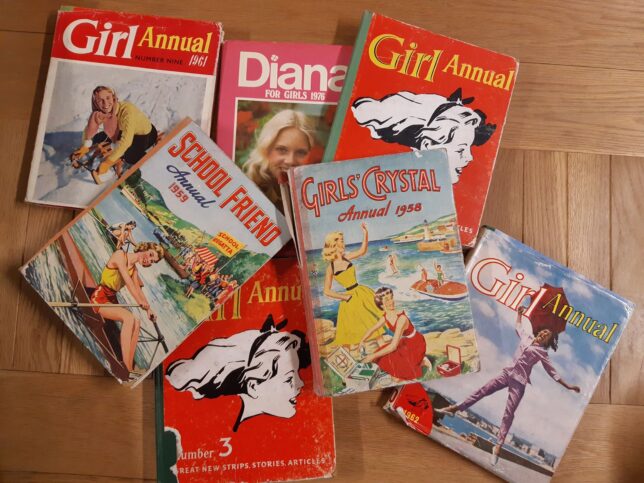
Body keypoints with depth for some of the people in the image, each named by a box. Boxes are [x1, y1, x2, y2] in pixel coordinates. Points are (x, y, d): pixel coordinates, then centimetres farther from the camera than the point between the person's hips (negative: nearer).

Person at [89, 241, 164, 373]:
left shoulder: (134, 269, 13)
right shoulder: (120, 255, -11)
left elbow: (138, 290, 10)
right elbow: (127, 281, -20)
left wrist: (148, 309, 0)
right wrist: (140, 301, -24)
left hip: (112, 299, 8)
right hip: (100, 297, -8)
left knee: (136, 321, -13)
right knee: (129, 317, -28)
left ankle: (130, 365, -16)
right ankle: (126, 368, -32)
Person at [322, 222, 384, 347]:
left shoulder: (345, 257, 1)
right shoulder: (330, 267, -11)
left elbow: (362, 251, 4)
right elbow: (327, 291, -9)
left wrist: (365, 234, -8)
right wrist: (345, 297, -9)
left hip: (362, 293, 5)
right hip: (351, 298, -5)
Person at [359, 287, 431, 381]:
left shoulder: (401, 318, -33)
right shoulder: (385, 317, -9)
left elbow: (393, 346, -34)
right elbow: (372, 330, 9)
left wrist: (373, 356, -30)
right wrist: (362, 341, -8)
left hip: (416, 345, -7)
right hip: (405, 342, 7)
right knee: (382, 357, 4)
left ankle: (421, 362, 4)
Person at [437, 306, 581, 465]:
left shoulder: (542, 353, 1)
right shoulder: (527, 337, 13)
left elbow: (552, 372, 2)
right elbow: (518, 326, 32)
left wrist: (567, 386, -2)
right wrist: (519, 313, 34)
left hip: (519, 382, -5)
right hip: (508, 373, 5)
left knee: (509, 413, -9)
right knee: (483, 390, 2)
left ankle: (498, 445, -9)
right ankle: (455, 408, 8)